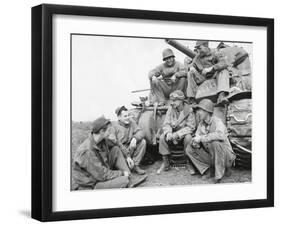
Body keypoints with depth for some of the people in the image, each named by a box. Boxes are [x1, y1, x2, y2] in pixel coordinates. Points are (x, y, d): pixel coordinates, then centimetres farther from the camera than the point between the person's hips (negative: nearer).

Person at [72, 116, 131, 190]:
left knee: (116, 150, 2)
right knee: (124, 181, -27)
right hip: (90, 186, -9)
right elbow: (102, 175, -26)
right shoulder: (87, 151, -30)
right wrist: (122, 173, -15)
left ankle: (129, 175, -2)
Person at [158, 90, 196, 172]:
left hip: (184, 133, -3)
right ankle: (165, 161, -13)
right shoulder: (170, 109, -2)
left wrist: (177, 134, -27)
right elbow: (166, 124, -2)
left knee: (188, 138, -35)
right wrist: (168, 132, -26)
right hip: (173, 133, 3)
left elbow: (191, 127, -16)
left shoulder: (189, 110, -13)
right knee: (162, 137, -22)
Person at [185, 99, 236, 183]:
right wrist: (195, 142, -19)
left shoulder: (217, 122, -21)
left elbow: (221, 135, -41)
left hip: (226, 156, -7)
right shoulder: (201, 124, 2)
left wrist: (201, 138, -34)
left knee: (215, 143, -37)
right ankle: (209, 169, 2)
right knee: (189, 149, -5)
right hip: (211, 156, 7)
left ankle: (219, 175, -23)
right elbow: (197, 136, 7)